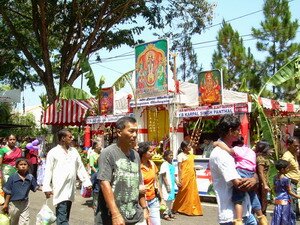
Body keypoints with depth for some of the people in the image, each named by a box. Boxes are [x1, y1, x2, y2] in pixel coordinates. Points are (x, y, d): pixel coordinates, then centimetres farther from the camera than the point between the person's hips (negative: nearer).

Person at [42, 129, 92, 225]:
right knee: (62, 216, -9)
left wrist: (87, 182, 6)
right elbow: (48, 171, -5)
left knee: (65, 215, 14)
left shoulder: (74, 151, 11)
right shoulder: (53, 152, -4)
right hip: (60, 188, -5)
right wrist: (47, 187, -11)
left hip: (71, 188, 5)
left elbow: (80, 168, 12)